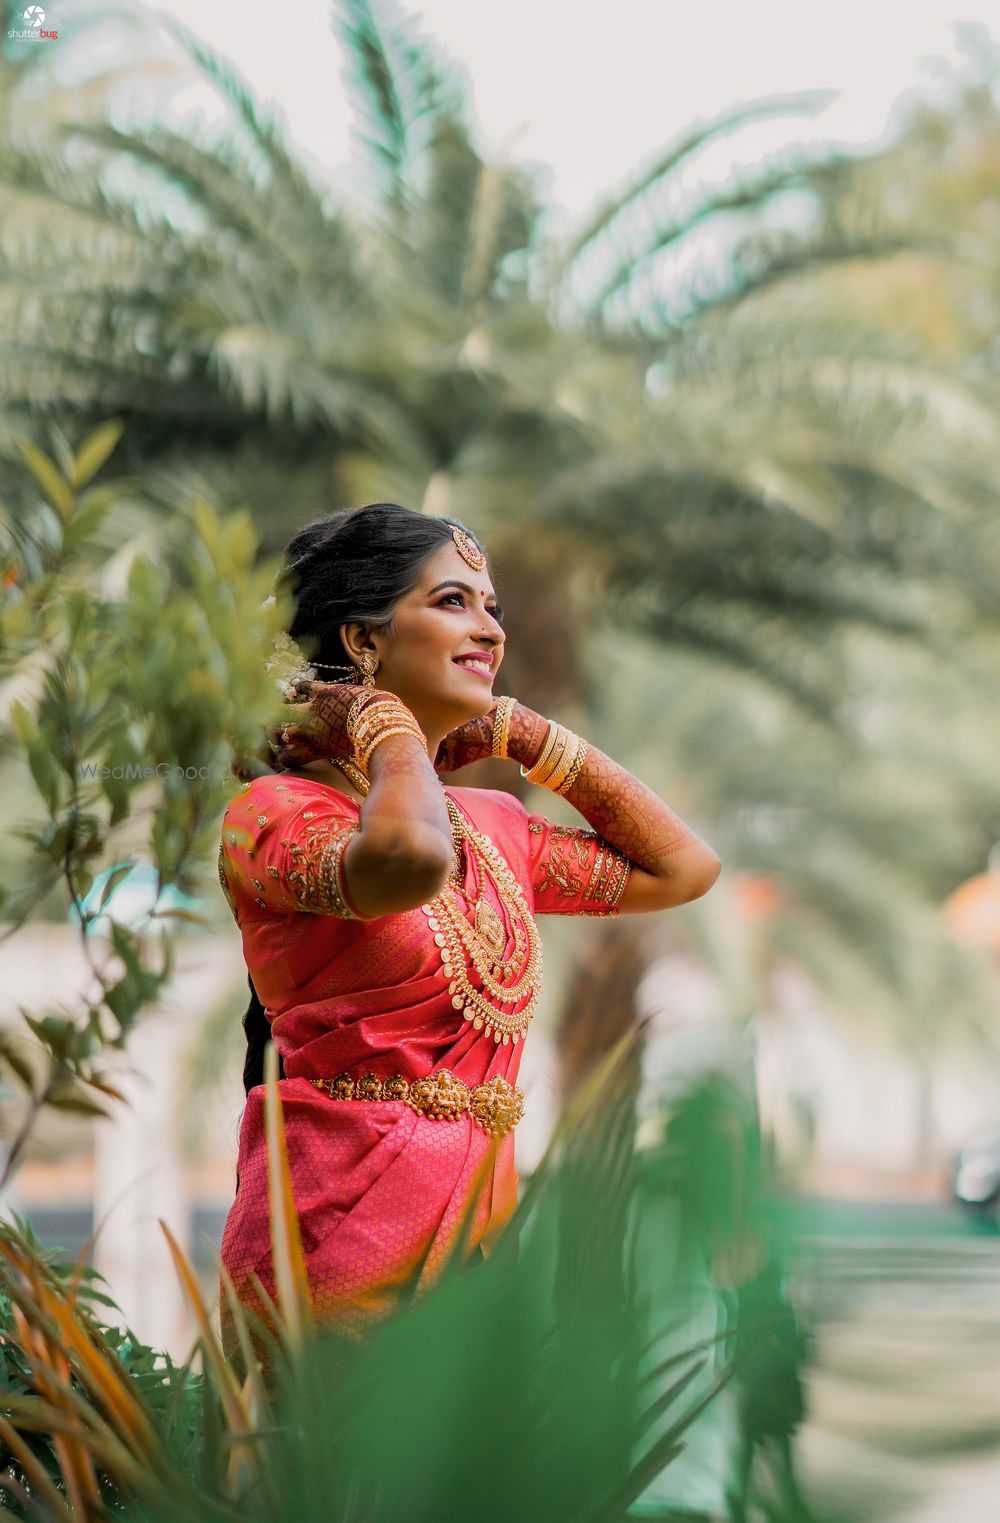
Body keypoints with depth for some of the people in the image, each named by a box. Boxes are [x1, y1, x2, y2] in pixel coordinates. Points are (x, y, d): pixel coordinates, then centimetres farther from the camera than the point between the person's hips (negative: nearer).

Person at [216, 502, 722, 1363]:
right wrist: (388, 724, -9)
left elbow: (684, 867, 19)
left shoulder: (495, 827, 15)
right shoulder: (278, 810, -8)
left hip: (482, 1225, 7)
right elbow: (409, 858, -29)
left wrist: (517, 730, 15)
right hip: (338, 1239, -7)